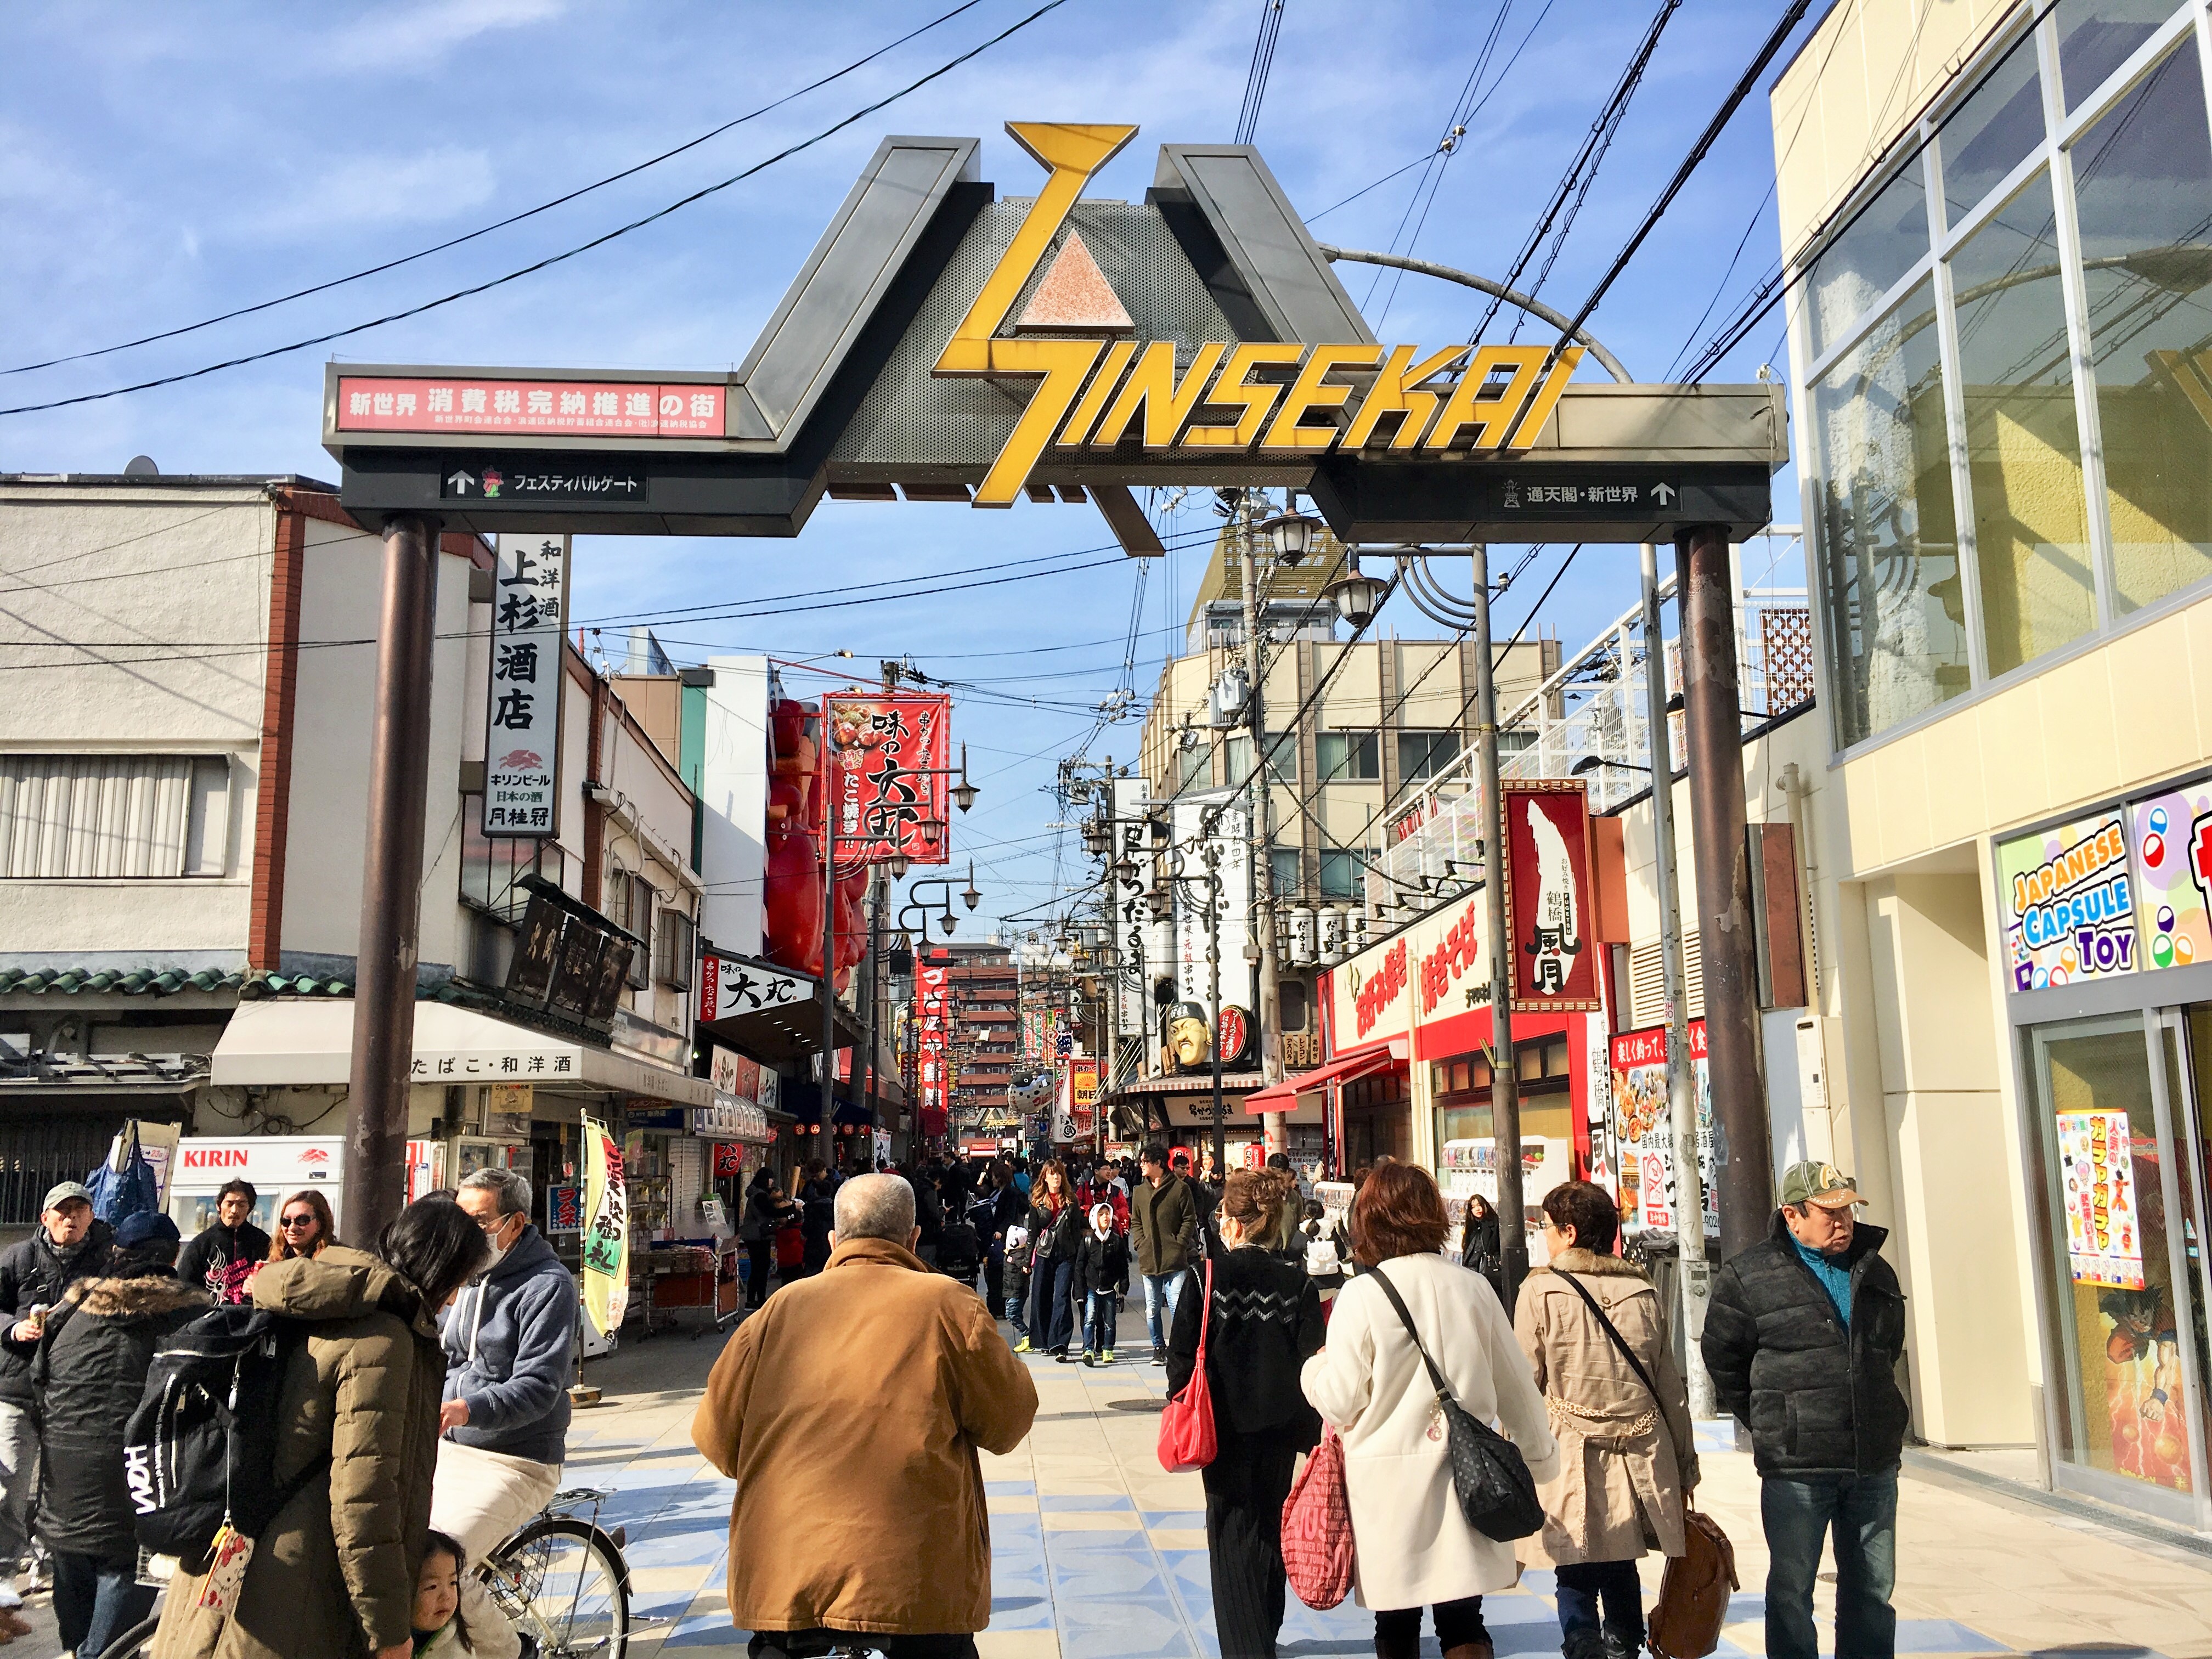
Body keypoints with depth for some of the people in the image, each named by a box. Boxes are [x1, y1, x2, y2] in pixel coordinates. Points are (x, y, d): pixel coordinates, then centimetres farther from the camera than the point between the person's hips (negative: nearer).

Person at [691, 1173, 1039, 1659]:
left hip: (783, 1581, 2)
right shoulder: (947, 1304, -3)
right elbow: (1008, 1424, 3)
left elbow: (716, 1439, 8)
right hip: (914, 1580, -2)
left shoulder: (780, 1309, 5)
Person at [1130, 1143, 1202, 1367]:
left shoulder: (1180, 1188, -3)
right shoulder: (1140, 1192, 13)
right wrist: (1140, 1244, 3)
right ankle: (1159, 1348, 22)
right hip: (1149, 1261, 5)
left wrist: (1179, 1243, -10)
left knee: (1177, 1307, -7)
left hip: (1175, 1261, -5)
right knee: (1152, 1309, 11)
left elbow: (1190, 1220, -1)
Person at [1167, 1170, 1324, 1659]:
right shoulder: (1297, 1283, -5)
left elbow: (1181, 1354, -10)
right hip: (1280, 1427, 3)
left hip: (1226, 1427, -3)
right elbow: (1313, 1363, -5)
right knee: (1271, 1529, 20)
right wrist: (1312, 1431, 4)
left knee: (1233, 1534, 7)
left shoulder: (1208, 1276, -12)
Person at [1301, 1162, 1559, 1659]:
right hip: (1463, 1480, 3)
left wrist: (1315, 1367, 12)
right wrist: (1540, 1455, 24)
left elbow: (1340, 1402, -10)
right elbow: (1516, 1386, 8)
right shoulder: (1472, 1288, -1)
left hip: (1388, 1487, -2)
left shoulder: (1361, 1295, -11)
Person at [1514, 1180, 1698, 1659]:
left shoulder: (1541, 1291, -6)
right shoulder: (1642, 1291, 6)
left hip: (1572, 1461, -4)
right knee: (1622, 1575, 15)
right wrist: (1685, 1468, 17)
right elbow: (1672, 1390, 9)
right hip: (1641, 1463, 4)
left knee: (1577, 1583, 3)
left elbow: (1524, 1386, -6)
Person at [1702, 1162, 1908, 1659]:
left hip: (1875, 1463, 5)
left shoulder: (1874, 1271, 10)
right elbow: (1723, 1361, 2)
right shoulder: (1746, 1277, -6)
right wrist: (1770, 1427, 5)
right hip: (1796, 1467, -4)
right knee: (1791, 1590, 3)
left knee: (1874, 1588, 13)